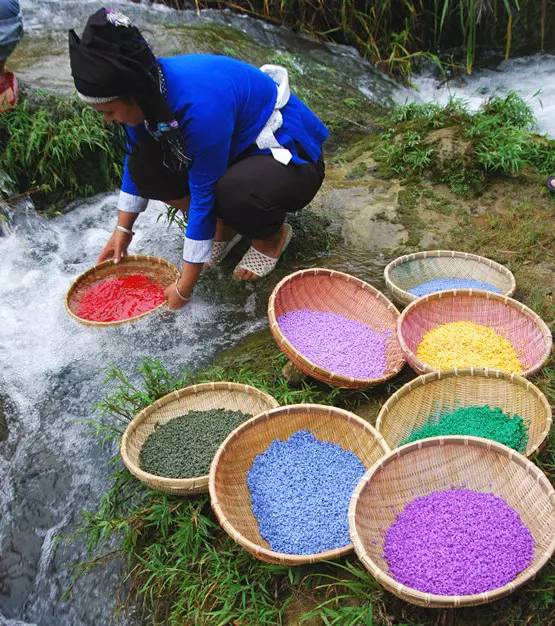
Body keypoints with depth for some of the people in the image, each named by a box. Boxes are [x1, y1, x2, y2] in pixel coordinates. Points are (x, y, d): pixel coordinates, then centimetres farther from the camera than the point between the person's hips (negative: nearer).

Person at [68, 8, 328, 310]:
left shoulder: (200, 106, -36)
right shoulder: (145, 89, -13)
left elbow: (204, 194, -30)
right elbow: (134, 158, 5)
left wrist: (184, 287, -23)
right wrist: (122, 230, 6)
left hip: (290, 155, -7)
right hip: (239, 148, 7)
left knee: (234, 194, -39)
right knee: (146, 163, -13)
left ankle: (270, 235, -3)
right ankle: (226, 225, 6)